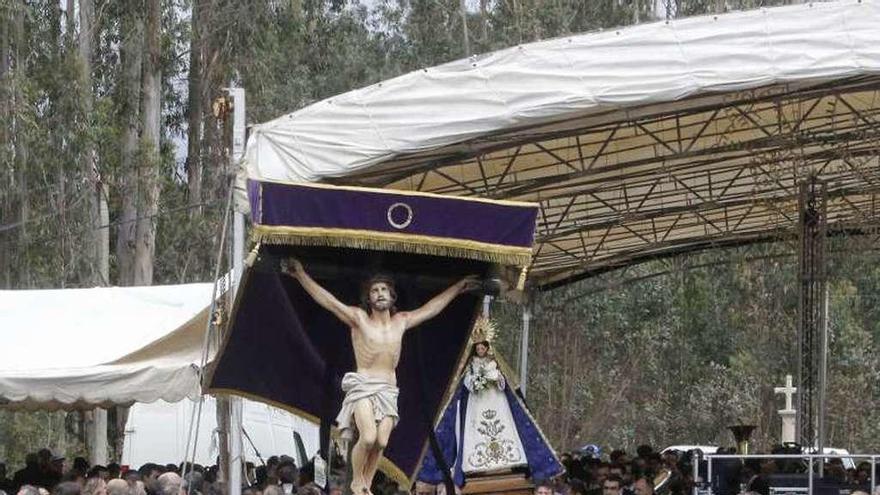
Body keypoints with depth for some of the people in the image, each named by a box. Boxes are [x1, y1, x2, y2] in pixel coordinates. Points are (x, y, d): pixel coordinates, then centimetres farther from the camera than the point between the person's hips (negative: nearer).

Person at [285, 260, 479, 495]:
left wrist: (457, 288, 29)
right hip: (363, 386, -4)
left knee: (381, 442, -9)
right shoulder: (358, 318, -1)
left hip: (388, 390, 4)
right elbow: (327, 300, -9)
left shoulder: (401, 321, 12)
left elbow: (432, 308, 23)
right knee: (368, 437, -23)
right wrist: (301, 275, -18)